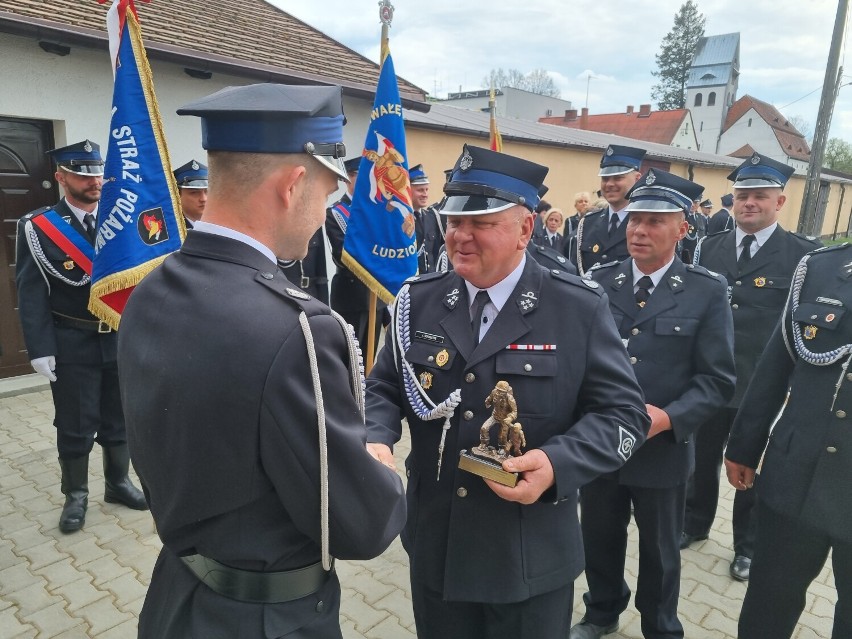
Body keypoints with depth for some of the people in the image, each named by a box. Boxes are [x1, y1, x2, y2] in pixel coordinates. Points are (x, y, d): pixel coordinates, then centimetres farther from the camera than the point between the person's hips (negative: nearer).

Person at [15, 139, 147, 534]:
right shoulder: (37, 228, -4)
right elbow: (31, 293, -6)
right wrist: (41, 350, -12)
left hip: (121, 339, 3)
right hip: (73, 344, -2)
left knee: (119, 417, 14)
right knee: (75, 425, 8)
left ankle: (118, 483, 32)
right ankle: (76, 495, 25)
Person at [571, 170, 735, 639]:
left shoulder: (708, 291, -7)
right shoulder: (598, 281, -1)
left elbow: (717, 379, -8)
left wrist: (668, 417, -22)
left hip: (663, 450, -2)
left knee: (659, 551, 20)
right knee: (599, 539, 21)